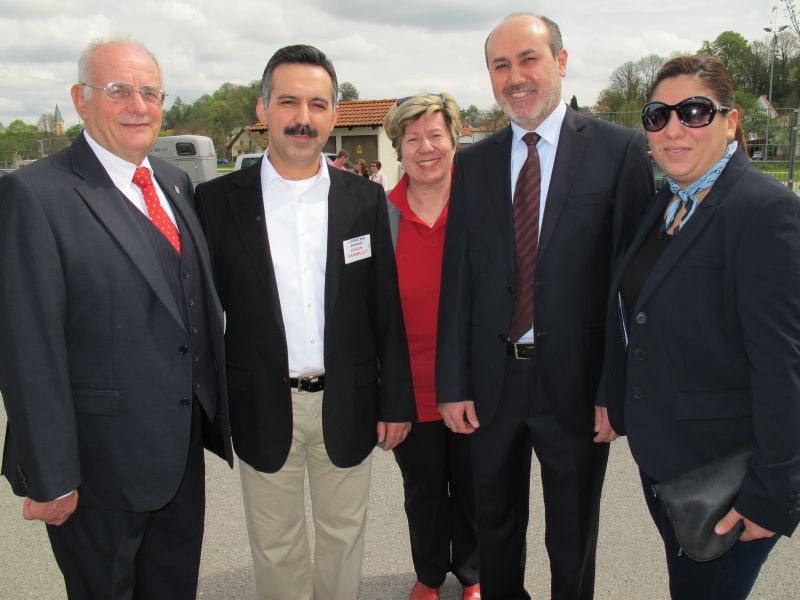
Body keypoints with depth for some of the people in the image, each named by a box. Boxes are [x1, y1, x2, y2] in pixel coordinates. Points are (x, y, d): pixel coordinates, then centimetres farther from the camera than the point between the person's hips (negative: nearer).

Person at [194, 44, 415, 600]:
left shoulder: (366, 200, -2)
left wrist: (396, 402, 1)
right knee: (275, 547, 16)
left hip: (347, 404, 1)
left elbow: (387, 309, 1)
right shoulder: (218, 201, -5)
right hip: (263, 408, -1)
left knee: (343, 535, 19)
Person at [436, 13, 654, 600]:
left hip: (576, 384, -3)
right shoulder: (473, 162, 4)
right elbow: (457, 279, 2)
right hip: (492, 381, 3)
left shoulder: (620, 150, -7)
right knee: (495, 530, 21)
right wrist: (453, 384, 0)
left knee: (573, 543, 18)